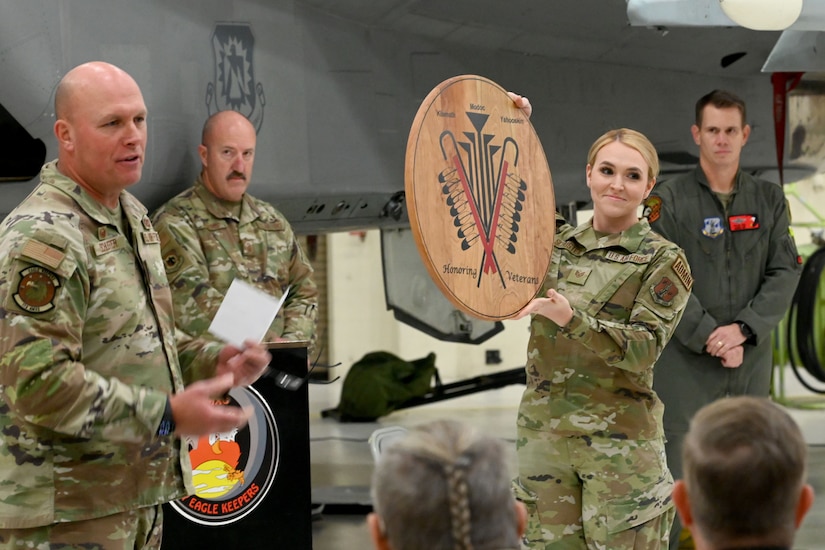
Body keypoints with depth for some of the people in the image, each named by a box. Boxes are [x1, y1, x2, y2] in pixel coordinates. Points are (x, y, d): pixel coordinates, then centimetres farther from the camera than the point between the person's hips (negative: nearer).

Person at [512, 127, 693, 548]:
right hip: (544, 432, 4)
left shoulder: (663, 260, -2)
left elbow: (644, 347, -14)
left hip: (620, 439, -4)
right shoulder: (554, 243, 10)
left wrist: (571, 319, -29)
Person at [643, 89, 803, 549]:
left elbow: (785, 273, 0)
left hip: (751, 361, 3)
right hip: (686, 362, -3)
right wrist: (709, 339, -15)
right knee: (673, 469, -5)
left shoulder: (770, 200, 8)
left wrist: (743, 330, -14)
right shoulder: (669, 200, -2)